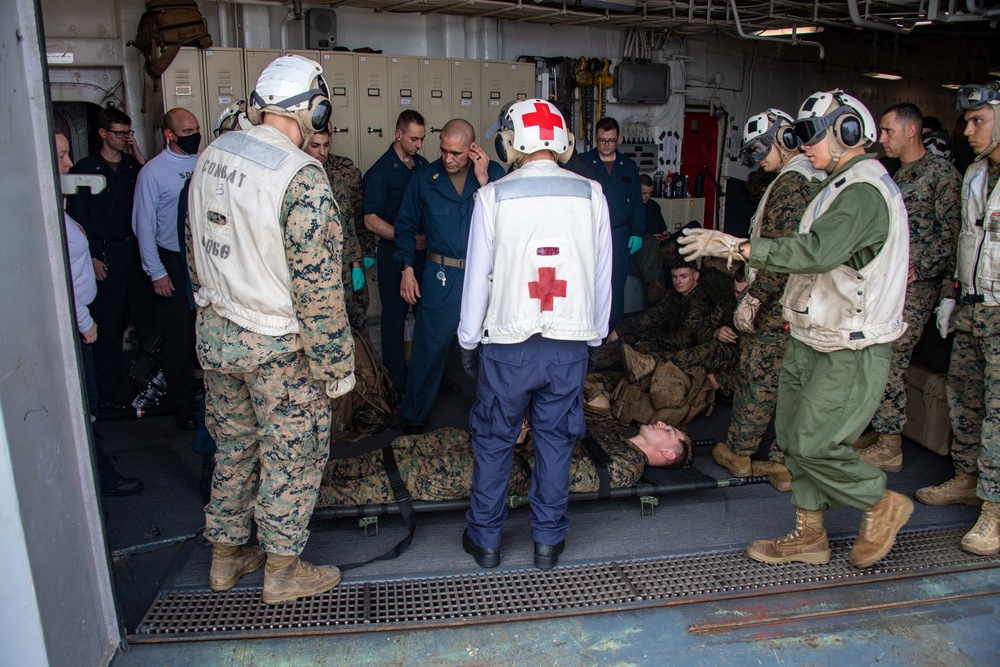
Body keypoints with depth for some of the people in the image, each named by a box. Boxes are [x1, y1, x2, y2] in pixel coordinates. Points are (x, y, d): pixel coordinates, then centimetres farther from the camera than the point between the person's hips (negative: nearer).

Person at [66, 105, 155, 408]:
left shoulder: (134, 165, 10)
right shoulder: (85, 169, -1)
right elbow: (78, 218, -3)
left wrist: (141, 159, -7)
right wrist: (91, 257, -9)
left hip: (135, 248, 4)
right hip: (104, 255, -4)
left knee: (146, 314, 7)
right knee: (109, 323, 0)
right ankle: (107, 390, 11)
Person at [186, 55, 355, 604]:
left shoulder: (211, 156, 2)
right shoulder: (301, 176, -21)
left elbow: (195, 249, 12)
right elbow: (316, 283, -22)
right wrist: (336, 363, -13)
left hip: (216, 335, 7)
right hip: (278, 347, -7)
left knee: (233, 447, 21)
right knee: (292, 456, 10)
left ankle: (226, 557, 37)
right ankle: (282, 571, 26)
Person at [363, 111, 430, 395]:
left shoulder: (423, 165, 8)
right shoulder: (380, 172, -10)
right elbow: (371, 220, -13)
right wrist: (408, 238, -18)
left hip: (423, 251, 5)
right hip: (393, 254, -5)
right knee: (395, 316, 5)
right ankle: (397, 380, 17)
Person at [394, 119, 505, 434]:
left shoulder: (494, 173, 0)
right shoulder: (425, 177, 2)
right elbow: (406, 225, 10)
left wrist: (484, 180, -17)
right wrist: (407, 268, 2)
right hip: (441, 277, 0)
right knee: (428, 348, 3)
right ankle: (412, 419, 20)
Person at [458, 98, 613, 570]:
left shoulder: (493, 196, -7)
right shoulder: (591, 194, 0)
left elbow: (478, 276, -4)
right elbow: (602, 273, 4)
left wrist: (468, 340, 7)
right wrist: (595, 335, 15)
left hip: (508, 343, -2)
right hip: (571, 344, 2)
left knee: (493, 440, 13)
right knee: (556, 440, 14)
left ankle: (485, 539, 26)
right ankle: (548, 540, 25)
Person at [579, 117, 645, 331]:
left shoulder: (629, 167, 12)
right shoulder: (582, 163, 4)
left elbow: (637, 203, 14)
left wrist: (637, 233, 7)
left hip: (618, 235, 2)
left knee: (616, 284, 4)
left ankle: (614, 329, 14)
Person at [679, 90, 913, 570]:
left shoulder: (864, 191, -18)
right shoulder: (844, 184, 16)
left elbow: (819, 251, -32)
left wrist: (739, 247, -31)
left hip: (850, 350, -10)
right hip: (813, 338, 10)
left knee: (813, 443, -8)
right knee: (794, 434, 11)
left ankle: (882, 506, 19)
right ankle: (809, 534, 25)